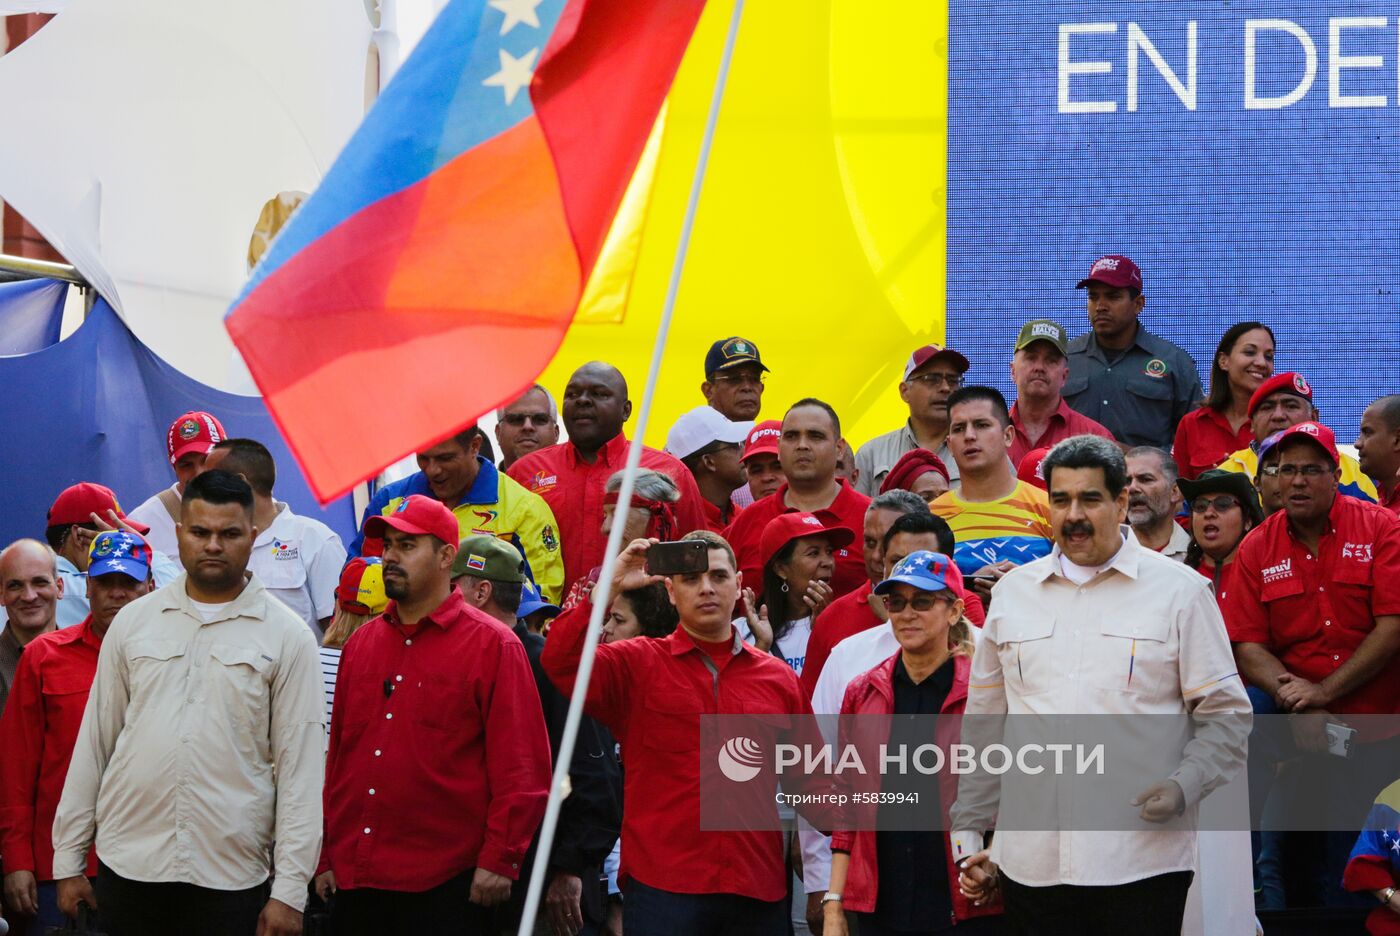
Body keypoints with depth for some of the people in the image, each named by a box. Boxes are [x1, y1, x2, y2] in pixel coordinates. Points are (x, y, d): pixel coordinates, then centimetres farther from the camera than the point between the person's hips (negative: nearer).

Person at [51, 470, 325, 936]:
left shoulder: (287, 636, 0)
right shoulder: (133, 621, 9)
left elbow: (300, 765, -2)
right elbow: (94, 741, 11)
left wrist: (290, 890, -7)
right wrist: (68, 860, 8)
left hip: (232, 877, -2)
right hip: (127, 865, 2)